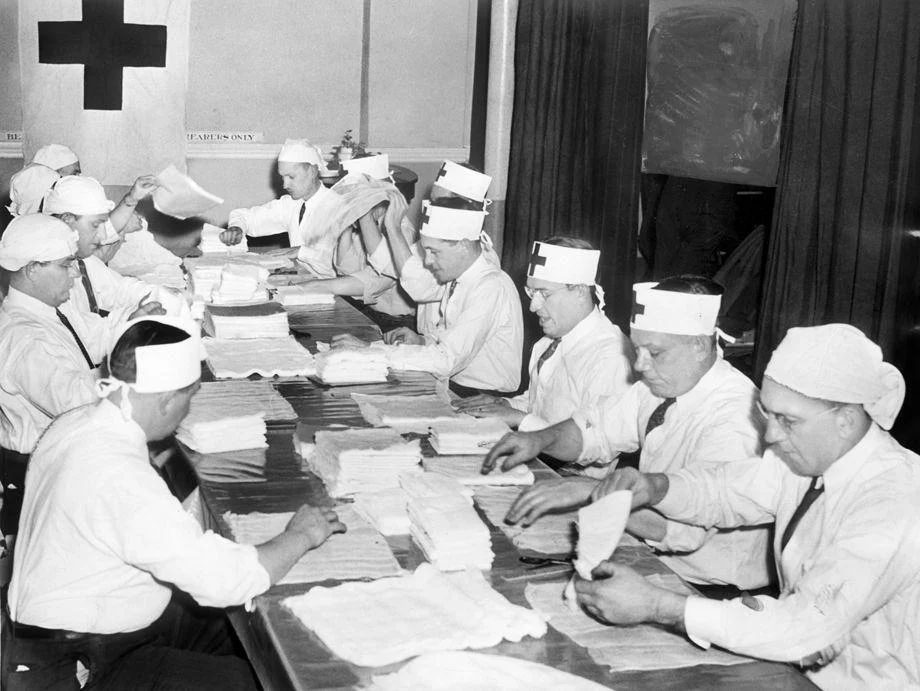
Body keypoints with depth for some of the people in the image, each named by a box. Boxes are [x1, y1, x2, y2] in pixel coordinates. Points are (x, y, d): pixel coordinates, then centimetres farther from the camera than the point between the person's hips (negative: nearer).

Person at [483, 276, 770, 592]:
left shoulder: (733, 419, -25)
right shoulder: (662, 383, 1)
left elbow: (686, 525, -35)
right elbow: (596, 430, 12)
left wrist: (589, 490, -34)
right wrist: (539, 440, -7)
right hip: (658, 560, 8)